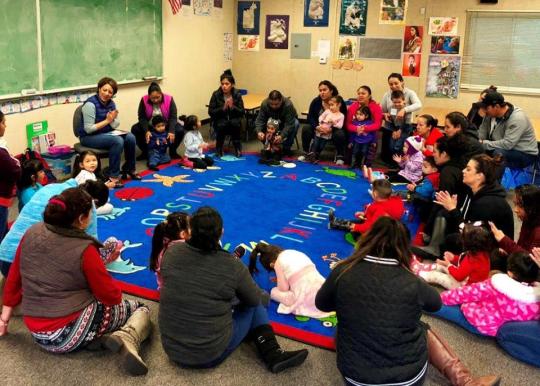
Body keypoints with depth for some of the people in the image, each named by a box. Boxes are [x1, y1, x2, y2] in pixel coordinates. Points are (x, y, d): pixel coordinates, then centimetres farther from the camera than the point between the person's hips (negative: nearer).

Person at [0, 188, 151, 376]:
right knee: (140, 308, 10)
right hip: (71, 332, -7)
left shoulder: (32, 233, 0)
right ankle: (126, 338, -19)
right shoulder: (84, 249, -16)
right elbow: (112, 297, -9)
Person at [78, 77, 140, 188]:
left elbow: (115, 126, 2)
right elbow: (88, 129, -21)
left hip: (106, 134, 7)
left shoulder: (111, 103, 3)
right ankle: (113, 176, -22)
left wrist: (113, 119, -21)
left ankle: (129, 169, 8)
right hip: (89, 137, -7)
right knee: (118, 141, -29)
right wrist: (107, 120, -20)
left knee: (130, 137, -11)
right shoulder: (91, 104, -19)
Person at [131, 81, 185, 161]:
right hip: (149, 126, 1)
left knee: (180, 130, -27)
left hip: (166, 125, -1)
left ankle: (172, 151, -1)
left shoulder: (169, 99, -19)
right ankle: (145, 152, -2)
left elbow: (173, 117, -20)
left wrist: (171, 131, -36)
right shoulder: (144, 100, -17)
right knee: (135, 129, -23)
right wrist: (146, 131, -34)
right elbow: (142, 117, -17)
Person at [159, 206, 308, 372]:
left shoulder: (171, 252, -12)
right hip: (211, 355, -4)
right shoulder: (233, 267, -21)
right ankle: (273, 355, 9)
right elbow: (254, 299, -3)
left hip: (172, 349, 4)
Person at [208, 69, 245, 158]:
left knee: (235, 123, -32)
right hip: (220, 120, 0)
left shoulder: (237, 94, -7)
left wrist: (232, 107, -25)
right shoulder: (216, 94, -10)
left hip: (234, 120, 1)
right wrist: (223, 108, -24)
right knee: (221, 125, -33)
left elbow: (242, 112, -8)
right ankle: (219, 149, -10)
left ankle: (237, 148, -14)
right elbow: (210, 112, -11)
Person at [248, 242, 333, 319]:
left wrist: (278, 280, 21)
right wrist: (280, 279, 32)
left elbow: (284, 288, 0)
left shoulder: (278, 262, 1)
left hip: (307, 299, -6)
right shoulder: (294, 252, 20)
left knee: (274, 292, 14)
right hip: (322, 288, 6)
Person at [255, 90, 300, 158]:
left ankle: (286, 147, -16)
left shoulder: (288, 105, -35)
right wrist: (259, 131, -47)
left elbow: (289, 124, -41)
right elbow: (260, 120, -27)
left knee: (295, 123, -34)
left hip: (286, 123, -1)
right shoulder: (264, 104, -26)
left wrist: (282, 136, -56)